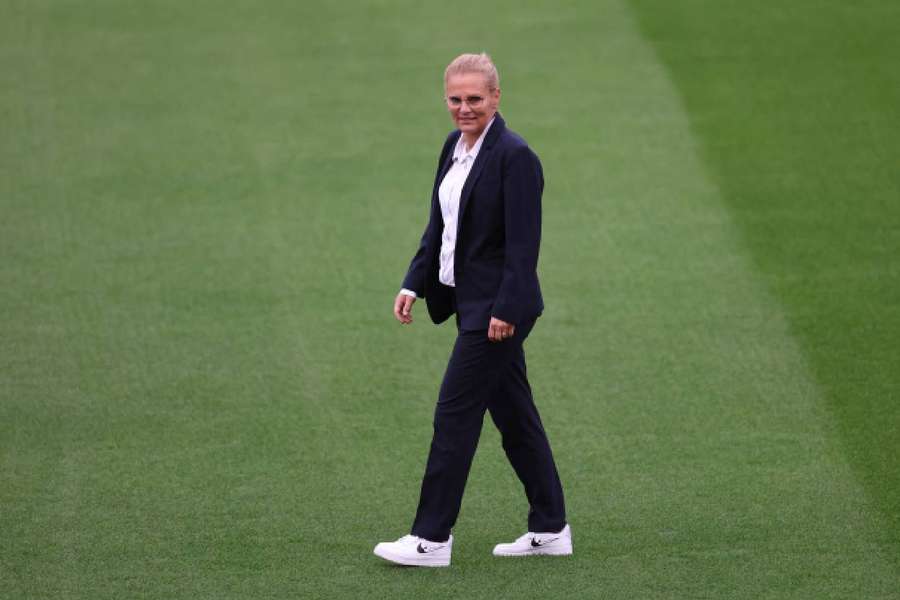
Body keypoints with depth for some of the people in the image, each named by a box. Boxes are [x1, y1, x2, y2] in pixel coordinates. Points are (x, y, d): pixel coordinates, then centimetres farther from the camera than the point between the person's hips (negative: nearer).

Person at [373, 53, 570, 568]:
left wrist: (506, 310, -21)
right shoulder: (455, 147, 9)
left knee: (455, 413, -5)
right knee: (514, 414, 14)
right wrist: (415, 285, 9)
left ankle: (432, 539, 2)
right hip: (471, 302, 9)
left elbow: (523, 241, -19)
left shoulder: (515, 156, -17)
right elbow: (439, 227, 16)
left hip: (498, 308, -9)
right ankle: (550, 530, 22)